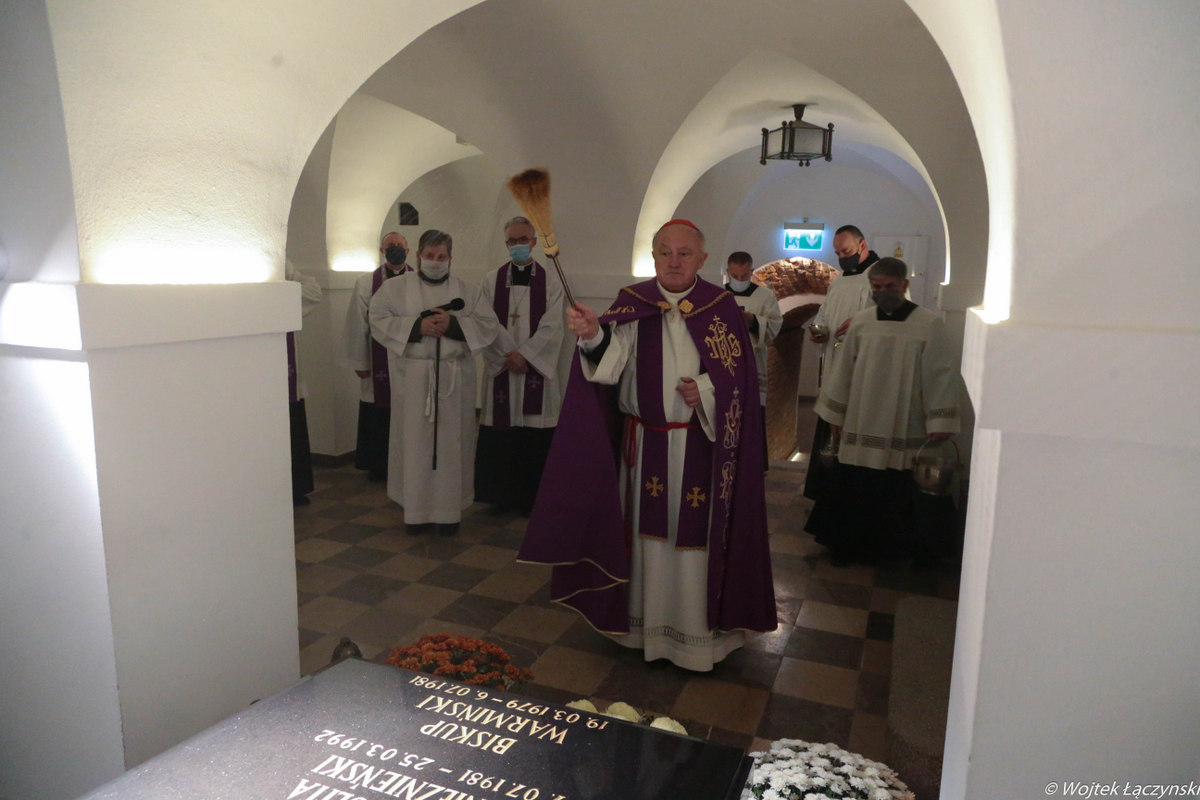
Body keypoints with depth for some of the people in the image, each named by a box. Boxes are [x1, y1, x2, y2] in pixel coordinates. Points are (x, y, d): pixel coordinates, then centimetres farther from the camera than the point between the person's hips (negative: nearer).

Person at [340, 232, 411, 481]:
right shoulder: (366, 283, 3)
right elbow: (357, 325, 3)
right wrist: (359, 362, 0)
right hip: (379, 364, 0)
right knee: (378, 417, 6)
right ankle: (378, 467, 20)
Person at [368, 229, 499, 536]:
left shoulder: (468, 291, 10)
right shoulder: (395, 287, 7)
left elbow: (489, 324, 1)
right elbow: (379, 321, -4)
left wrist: (454, 324, -13)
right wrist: (417, 326, -15)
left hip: (454, 379, 1)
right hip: (412, 379, -1)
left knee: (451, 443, 3)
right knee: (415, 443, 1)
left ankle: (448, 511, 12)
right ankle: (416, 511, 12)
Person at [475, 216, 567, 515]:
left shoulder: (550, 282, 5)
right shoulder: (491, 281, 9)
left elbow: (552, 327, -4)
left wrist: (524, 354, -12)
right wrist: (508, 355, -11)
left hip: (537, 369, -1)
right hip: (500, 368, 1)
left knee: (535, 440, 0)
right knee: (499, 437, 3)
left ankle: (531, 499, 12)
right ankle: (501, 497, 16)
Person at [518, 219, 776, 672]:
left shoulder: (721, 306, -2)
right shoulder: (633, 302, -1)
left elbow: (738, 376, 0)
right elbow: (611, 357, -18)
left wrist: (706, 390, -18)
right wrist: (593, 335, -39)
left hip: (700, 446, -1)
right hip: (644, 443, 1)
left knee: (695, 537, 5)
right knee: (648, 531, 11)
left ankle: (697, 633, 22)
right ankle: (647, 624, 29)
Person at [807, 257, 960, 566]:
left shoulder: (929, 325, -5)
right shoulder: (860, 322, 3)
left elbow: (940, 375, -5)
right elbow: (844, 370, 9)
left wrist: (939, 422, -9)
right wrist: (836, 413, 12)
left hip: (906, 430, -2)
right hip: (861, 426, 2)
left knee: (902, 492, 6)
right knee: (856, 491, 7)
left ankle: (900, 547, 25)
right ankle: (852, 544, 24)